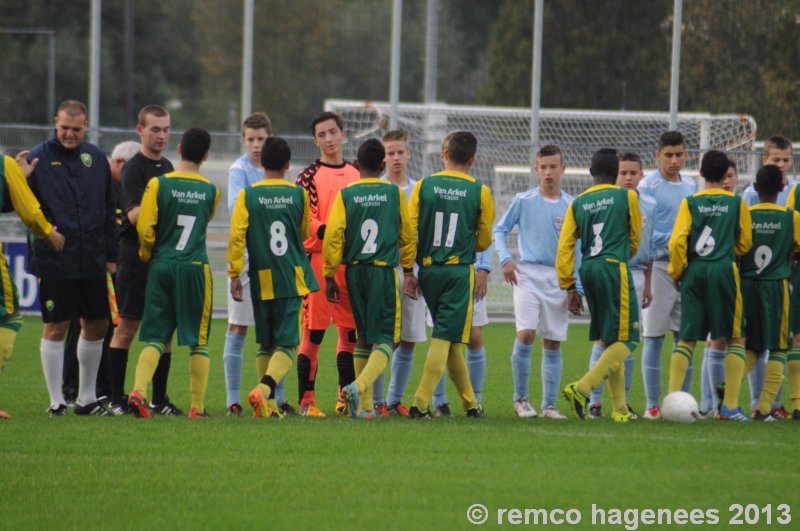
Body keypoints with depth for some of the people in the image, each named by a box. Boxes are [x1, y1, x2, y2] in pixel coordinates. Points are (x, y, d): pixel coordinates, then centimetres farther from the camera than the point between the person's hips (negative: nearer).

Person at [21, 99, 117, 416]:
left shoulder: (96, 158, 8)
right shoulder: (38, 159, -5)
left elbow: (109, 209, 15)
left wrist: (111, 254, 13)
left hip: (92, 260, 5)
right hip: (53, 262, -5)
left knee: (97, 326, 10)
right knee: (55, 329, -1)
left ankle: (87, 398, 22)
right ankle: (56, 400, 8)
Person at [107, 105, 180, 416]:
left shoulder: (167, 168, 16)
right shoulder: (133, 169, -8)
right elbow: (134, 214, -19)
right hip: (137, 257, -7)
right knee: (128, 326, -4)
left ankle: (159, 399, 12)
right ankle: (117, 399, 0)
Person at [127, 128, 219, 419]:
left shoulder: (158, 184, -4)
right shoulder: (211, 191, 2)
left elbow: (145, 228, -6)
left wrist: (147, 254, 12)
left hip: (161, 266, 0)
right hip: (195, 269, 0)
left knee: (155, 337, 4)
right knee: (198, 341, 7)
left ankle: (139, 390, -17)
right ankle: (198, 406, 6)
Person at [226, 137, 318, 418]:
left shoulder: (247, 195, -2)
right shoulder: (299, 194, 1)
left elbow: (237, 236, -9)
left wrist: (234, 274, -3)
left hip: (262, 280, 1)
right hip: (293, 279, -1)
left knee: (266, 344, 13)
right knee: (287, 343, -4)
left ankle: (269, 405, 12)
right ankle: (265, 389, -27)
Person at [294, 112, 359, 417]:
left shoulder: (356, 174, 15)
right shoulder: (309, 176, -2)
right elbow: (307, 221, -11)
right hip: (319, 260, -5)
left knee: (350, 331, 7)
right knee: (313, 333, -6)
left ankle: (346, 399, 14)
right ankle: (306, 400, -3)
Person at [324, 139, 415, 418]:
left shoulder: (345, 194, 0)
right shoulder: (395, 193, 1)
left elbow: (333, 237, -5)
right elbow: (407, 235, 10)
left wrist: (329, 276, 3)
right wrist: (408, 269, 25)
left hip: (354, 270, 2)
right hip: (385, 270, -2)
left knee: (363, 337, 14)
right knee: (384, 339, -2)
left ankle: (364, 405, 12)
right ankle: (360, 386, -27)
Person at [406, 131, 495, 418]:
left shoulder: (424, 186, 1)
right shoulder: (480, 192, -2)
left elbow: (408, 231, -2)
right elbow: (484, 241, 5)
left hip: (428, 268, 3)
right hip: (460, 271, -3)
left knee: (449, 337, 14)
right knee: (445, 338, -3)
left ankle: (469, 402, 21)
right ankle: (421, 403, -12)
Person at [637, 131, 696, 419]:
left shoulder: (691, 186, 13)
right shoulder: (648, 185, -5)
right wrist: (669, 241, -23)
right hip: (658, 266, -5)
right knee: (654, 336, -4)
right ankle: (652, 404, -1)